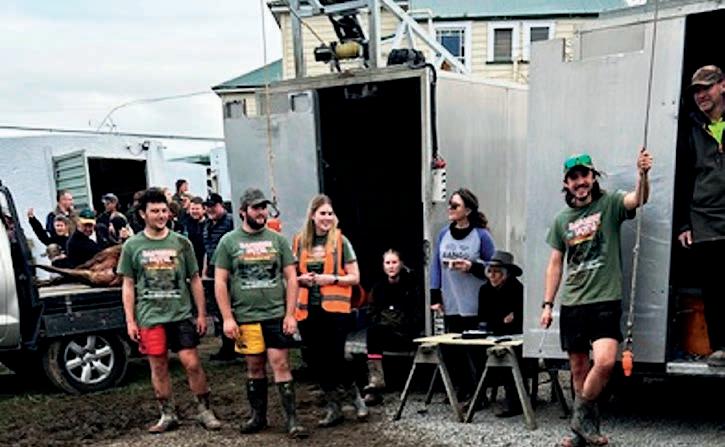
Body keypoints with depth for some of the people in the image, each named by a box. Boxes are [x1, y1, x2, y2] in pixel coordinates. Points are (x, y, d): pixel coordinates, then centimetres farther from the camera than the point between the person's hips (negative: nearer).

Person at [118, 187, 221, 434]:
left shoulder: (181, 242, 4)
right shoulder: (132, 246, 3)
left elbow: (195, 280, 7)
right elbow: (128, 285, 6)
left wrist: (201, 314, 4)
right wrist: (130, 320, 0)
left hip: (181, 314, 0)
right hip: (150, 317, 0)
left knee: (192, 363, -3)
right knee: (158, 367, 7)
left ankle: (204, 411, 12)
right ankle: (168, 415, 22)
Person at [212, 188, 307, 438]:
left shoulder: (278, 240, 4)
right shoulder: (229, 241, 2)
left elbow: (291, 278, 4)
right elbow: (220, 282, 1)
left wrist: (290, 314, -3)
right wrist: (227, 318, -5)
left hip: (277, 315, 0)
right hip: (245, 317, 0)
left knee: (280, 365, -2)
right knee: (254, 367, 11)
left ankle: (292, 420, 3)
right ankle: (258, 416, 27)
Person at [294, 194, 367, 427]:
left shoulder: (340, 241, -1)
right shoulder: (300, 241, 6)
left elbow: (355, 277, 0)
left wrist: (332, 279, -15)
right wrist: (301, 279, -5)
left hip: (335, 309, -4)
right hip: (307, 309, 4)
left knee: (334, 357, -5)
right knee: (316, 360, 8)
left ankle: (354, 394, 24)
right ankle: (333, 406, 24)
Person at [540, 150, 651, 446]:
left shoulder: (610, 204, 1)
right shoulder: (561, 220, 11)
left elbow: (639, 199, -21)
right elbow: (555, 264, 13)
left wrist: (643, 174, -42)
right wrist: (547, 304, 8)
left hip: (605, 300, -4)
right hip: (572, 303, 4)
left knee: (605, 361, -19)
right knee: (579, 369, 9)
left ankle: (581, 418, 1)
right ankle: (585, 422, 23)